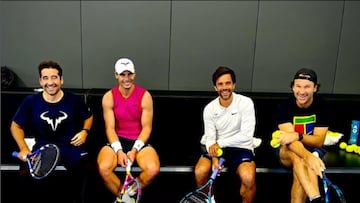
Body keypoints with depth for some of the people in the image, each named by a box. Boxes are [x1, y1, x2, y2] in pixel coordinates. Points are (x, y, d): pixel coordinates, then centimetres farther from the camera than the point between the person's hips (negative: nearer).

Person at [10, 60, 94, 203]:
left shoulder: (74, 100, -2)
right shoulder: (31, 101, -1)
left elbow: (88, 117, 17)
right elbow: (16, 126, 10)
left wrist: (85, 132, -3)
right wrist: (24, 148, -5)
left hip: (71, 146, 0)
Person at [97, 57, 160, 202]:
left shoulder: (145, 96, -7)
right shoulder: (109, 97, -3)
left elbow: (147, 127, -6)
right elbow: (110, 128, -5)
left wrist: (134, 150, -17)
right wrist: (119, 151, -20)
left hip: (139, 141, 0)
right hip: (117, 140, 1)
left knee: (153, 169, -28)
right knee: (103, 168, -29)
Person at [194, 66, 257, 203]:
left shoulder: (246, 103, -10)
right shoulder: (209, 108, -2)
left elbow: (246, 135, -16)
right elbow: (210, 137, -3)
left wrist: (220, 143, -17)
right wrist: (214, 156, -23)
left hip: (241, 147, -2)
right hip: (216, 147, 3)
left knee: (248, 178, -31)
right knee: (200, 172, -24)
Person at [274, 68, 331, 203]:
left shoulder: (323, 107, -12)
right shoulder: (284, 107, -15)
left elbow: (319, 141, -17)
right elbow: (290, 138, -29)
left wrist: (297, 136, -40)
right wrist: (308, 157, -51)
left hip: (314, 150, 1)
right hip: (287, 151, 0)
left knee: (299, 166, -36)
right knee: (297, 155, -38)